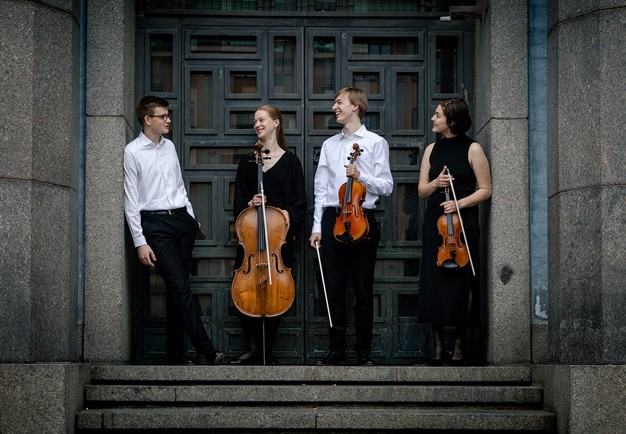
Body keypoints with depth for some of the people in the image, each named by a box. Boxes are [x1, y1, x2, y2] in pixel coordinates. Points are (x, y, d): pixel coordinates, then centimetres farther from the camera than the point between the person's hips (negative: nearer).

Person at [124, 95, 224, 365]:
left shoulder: (169, 147, 14)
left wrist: (192, 219, 20)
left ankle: (176, 355, 10)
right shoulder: (132, 152, -4)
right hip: (155, 224, -6)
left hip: (181, 220, 6)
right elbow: (131, 201, -6)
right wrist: (140, 242, -10)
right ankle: (206, 350, -16)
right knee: (180, 287, -14)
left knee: (177, 290, 5)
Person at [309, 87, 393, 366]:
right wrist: (317, 226, 6)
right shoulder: (329, 145, 15)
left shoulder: (375, 143, 4)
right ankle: (337, 351, 10)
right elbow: (321, 188, 12)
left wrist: (361, 176, -15)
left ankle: (364, 353, 7)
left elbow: (386, 186, 1)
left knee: (363, 290, 1)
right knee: (334, 288, 4)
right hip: (332, 219, 3)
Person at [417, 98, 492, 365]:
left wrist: (460, 202, -16)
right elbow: (421, 191, 12)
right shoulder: (432, 150, 11)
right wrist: (435, 184, -9)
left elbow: (485, 190, -2)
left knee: (461, 283, -1)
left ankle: (458, 345, 11)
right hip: (434, 223, 4)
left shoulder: (472, 149, -2)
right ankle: (438, 345, 10)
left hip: (463, 224, -4)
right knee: (433, 283, 1)